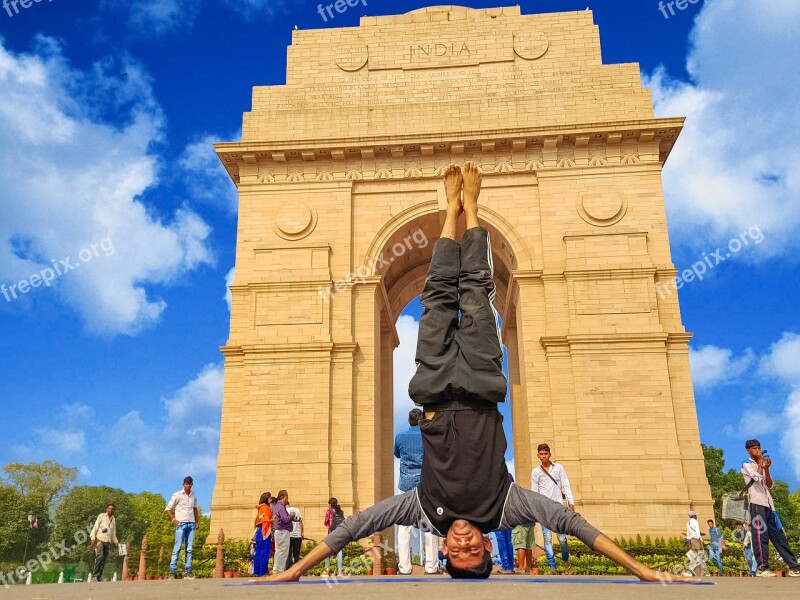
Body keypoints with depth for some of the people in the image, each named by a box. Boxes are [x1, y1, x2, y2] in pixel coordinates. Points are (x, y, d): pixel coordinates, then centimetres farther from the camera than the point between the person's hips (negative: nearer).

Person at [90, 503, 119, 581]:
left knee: (104, 559, 0)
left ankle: (99, 576, 3)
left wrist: (116, 542, 12)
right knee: (99, 557, -19)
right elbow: (95, 527, -1)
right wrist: (93, 538, -13)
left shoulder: (113, 520, 18)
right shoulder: (101, 516, 6)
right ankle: (95, 575, -16)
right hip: (99, 539, -5)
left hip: (108, 541, 5)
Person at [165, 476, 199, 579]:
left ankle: (187, 572, 4)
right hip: (181, 524, -4)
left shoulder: (194, 496, 12)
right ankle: (172, 572, -6)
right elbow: (167, 509, 1)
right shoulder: (177, 495, -1)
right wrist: (173, 520, -9)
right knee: (177, 547, -9)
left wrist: (197, 521, 14)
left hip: (191, 524, 4)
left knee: (189, 549, 2)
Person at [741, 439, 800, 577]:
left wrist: (767, 469, 0)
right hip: (757, 503, -7)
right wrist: (760, 462, -1)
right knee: (760, 535, -11)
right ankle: (762, 568, -12)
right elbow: (757, 477, -15)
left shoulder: (762, 467, 23)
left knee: (779, 535, 4)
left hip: (768, 504, 7)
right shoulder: (746, 465, 4)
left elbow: (769, 485, 13)